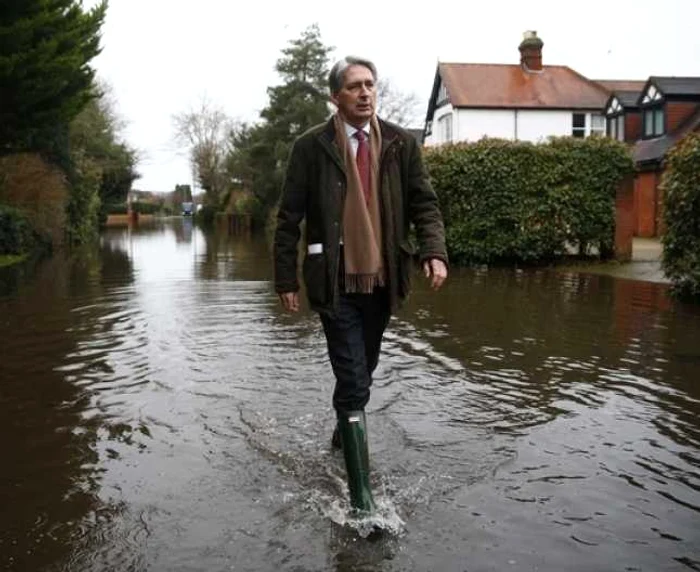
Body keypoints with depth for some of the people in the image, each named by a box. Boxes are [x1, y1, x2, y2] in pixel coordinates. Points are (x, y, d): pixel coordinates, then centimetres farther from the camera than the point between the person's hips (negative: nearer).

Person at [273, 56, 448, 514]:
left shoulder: (401, 144, 6)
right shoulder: (312, 147, -2)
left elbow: (424, 204, 5)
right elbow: (290, 219, 0)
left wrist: (434, 251, -12)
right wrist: (286, 279, -1)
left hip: (382, 279, 4)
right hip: (336, 282, -3)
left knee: (363, 370, 18)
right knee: (354, 380, -6)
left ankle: (345, 428, 46)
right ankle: (361, 492, 1)